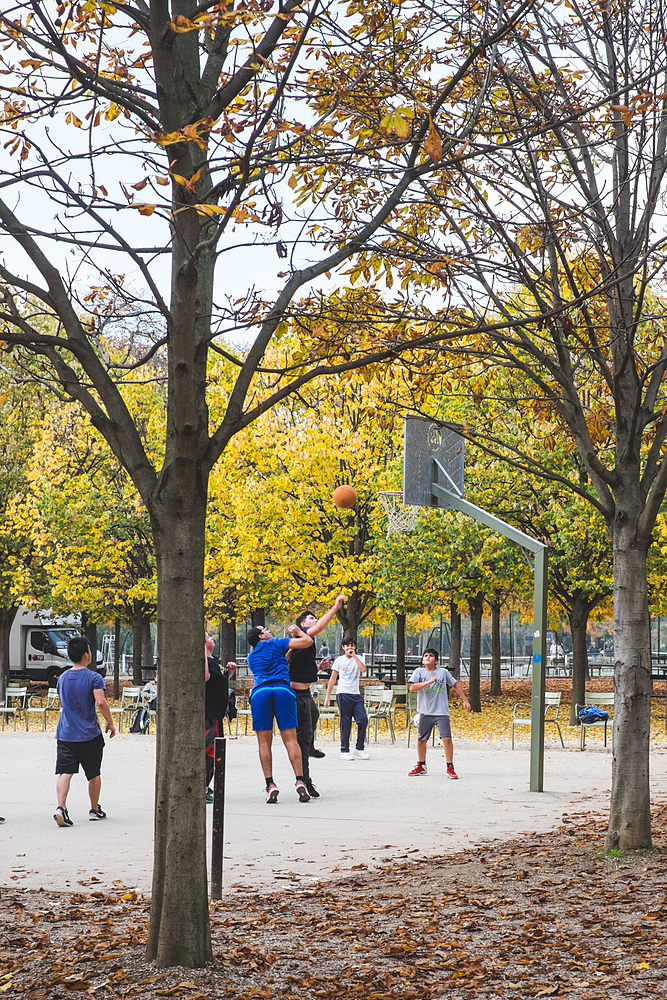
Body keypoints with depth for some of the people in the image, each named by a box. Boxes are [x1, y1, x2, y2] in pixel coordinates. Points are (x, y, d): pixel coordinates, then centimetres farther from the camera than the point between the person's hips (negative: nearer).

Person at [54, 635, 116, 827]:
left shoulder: (63, 678, 8)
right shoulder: (94, 677, -10)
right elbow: (101, 702, -20)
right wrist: (110, 723, -8)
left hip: (65, 733, 4)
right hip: (89, 734, -4)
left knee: (64, 772, -4)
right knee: (94, 774, 14)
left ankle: (61, 807, -24)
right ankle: (95, 809, 25)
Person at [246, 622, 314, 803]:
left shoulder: (251, 657, 27)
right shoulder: (275, 644, 13)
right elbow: (308, 641, 7)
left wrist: (290, 640, 42)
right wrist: (298, 632, 27)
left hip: (260, 692, 2)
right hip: (283, 689, -2)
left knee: (264, 742, 3)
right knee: (290, 739, -2)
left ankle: (270, 784, -6)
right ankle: (299, 781, -11)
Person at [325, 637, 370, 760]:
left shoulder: (358, 658, 9)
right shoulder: (339, 660, 8)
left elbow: (363, 669, -12)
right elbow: (332, 678, 11)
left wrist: (354, 655, -12)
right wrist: (327, 696, 7)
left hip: (356, 695, 2)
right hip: (343, 694, -2)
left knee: (363, 719, -9)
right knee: (345, 722, -3)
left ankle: (359, 749, 2)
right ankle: (344, 751, 2)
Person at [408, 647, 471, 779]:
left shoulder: (443, 672, 0)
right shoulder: (418, 672, -1)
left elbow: (456, 684, 14)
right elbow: (412, 688, -14)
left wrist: (465, 700, 14)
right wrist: (429, 682, -23)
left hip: (441, 712, -1)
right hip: (425, 712, 1)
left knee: (447, 738, -13)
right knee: (421, 740, 11)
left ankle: (450, 768, -4)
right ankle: (421, 766, 31)